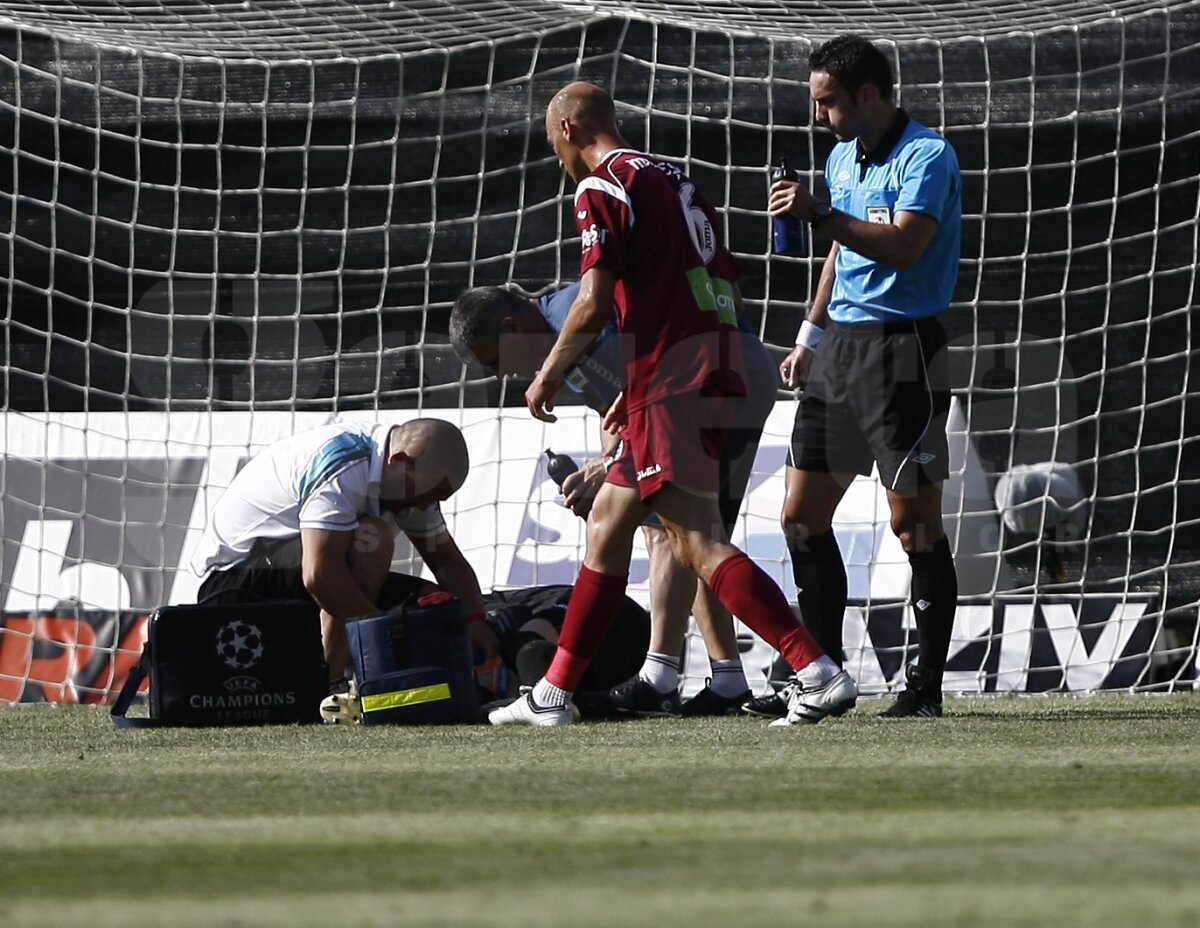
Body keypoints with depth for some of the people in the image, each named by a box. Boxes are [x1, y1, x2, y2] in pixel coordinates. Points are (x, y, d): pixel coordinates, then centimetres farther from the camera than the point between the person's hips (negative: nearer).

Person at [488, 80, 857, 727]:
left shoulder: (602, 187, -4)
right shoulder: (675, 182, 22)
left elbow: (594, 303, -13)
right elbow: (727, 296, 23)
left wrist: (548, 376, 3)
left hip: (671, 388, -10)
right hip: (712, 376, 10)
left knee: (698, 542, -14)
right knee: (607, 522, 17)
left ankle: (819, 673, -24)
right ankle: (554, 694, 22)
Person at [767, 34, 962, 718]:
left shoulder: (926, 157, -12)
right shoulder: (843, 157, 16)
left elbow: (902, 247, -25)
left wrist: (821, 215, -29)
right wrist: (810, 337, 24)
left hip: (902, 350, -9)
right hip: (839, 347, 9)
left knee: (915, 523, -6)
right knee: (803, 516, 7)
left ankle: (928, 685, -2)